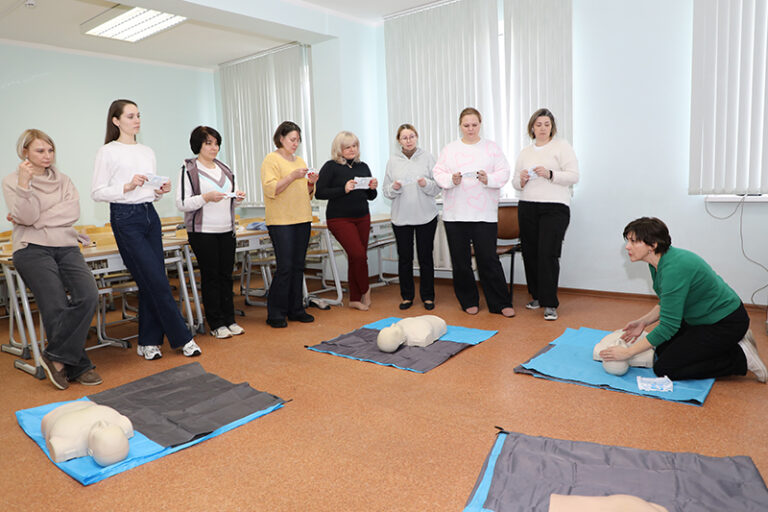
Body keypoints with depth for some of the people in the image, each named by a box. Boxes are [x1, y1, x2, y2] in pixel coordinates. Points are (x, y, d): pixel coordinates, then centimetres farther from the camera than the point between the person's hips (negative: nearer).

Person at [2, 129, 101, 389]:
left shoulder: (63, 180, 18)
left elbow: (73, 212, 1)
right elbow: (26, 217, -7)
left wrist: (36, 220, -5)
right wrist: (24, 184, -18)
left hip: (66, 247, 3)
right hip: (32, 249, -3)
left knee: (88, 296, -22)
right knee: (57, 307, -20)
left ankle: (56, 357, -11)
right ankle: (78, 367, -6)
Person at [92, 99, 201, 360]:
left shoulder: (147, 152, 16)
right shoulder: (108, 152, -2)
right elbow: (97, 192, -5)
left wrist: (160, 191, 0)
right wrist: (127, 187, -17)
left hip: (150, 214, 6)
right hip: (125, 219, -6)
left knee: (151, 282, 4)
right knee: (157, 282, -7)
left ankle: (148, 342, 15)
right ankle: (182, 338, 2)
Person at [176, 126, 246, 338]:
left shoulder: (224, 169, 15)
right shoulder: (189, 169, -4)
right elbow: (181, 203, -10)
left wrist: (237, 198, 1)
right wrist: (206, 198, -21)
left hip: (226, 231, 5)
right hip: (203, 232, -5)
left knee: (226, 275, 8)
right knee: (210, 276, 0)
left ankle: (229, 320, 17)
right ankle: (216, 324, 9)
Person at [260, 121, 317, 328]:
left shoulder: (300, 161, 18)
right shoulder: (271, 159, -2)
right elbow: (270, 189, -14)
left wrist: (311, 183, 1)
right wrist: (292, 176, -20)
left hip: (302, 219, 7)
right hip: (281, 220, -7)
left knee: (298, 266, 8)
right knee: (284, 267, -9)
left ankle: (296, 309, 17)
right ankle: (275, 313, 1)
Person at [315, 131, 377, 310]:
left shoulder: (363, 167, 12)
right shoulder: (331, 167, -5)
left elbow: (370, 197, 17)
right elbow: (319, 193, -12)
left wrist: (372, 188, -5)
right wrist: (344, 189, -21)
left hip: (362, 217, 5)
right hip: (340, 219, -5)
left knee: (356, 258, 7)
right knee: (359, 254, -14)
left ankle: (355, 299, 18)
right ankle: (365, 290, 11)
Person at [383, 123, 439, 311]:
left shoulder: (427, 157, 2)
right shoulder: (393, 160, 6)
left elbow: (438, 188, 1)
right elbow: (385, 191, 6)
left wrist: (426, 184, -19)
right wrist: (394, 187, -15)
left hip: (425, 216, -1)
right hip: (401, 216, 1)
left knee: (426, 257, 4)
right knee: (404, 257, 6)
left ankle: (428, 296, 17)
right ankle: (407, 296, 19)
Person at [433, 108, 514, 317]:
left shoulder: (492, 148, 8)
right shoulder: (449, 149, 10)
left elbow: (504, 173, 3)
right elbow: (438, 174, 6)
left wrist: (488, 179, -16)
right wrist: (452, 180, -14)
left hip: (484, 214, -2)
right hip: (455, 214, 2)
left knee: (488, 259, -3)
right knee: (460, 260, 7)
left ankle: (501, 303, 9)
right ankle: (469, 301, 22)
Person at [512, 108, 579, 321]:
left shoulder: (562, 146, 4)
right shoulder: (525, 152, 18)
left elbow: (573, 176, -5)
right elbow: (515, 182, 19)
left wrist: (550, 174, -19)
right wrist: (521, 180, -4)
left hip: (555, 208, -5)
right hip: (527, 207, 5)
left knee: (547, 254, -12)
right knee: (530, 253, 6)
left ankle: (550, 304, -6)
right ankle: (537, 296, 23)